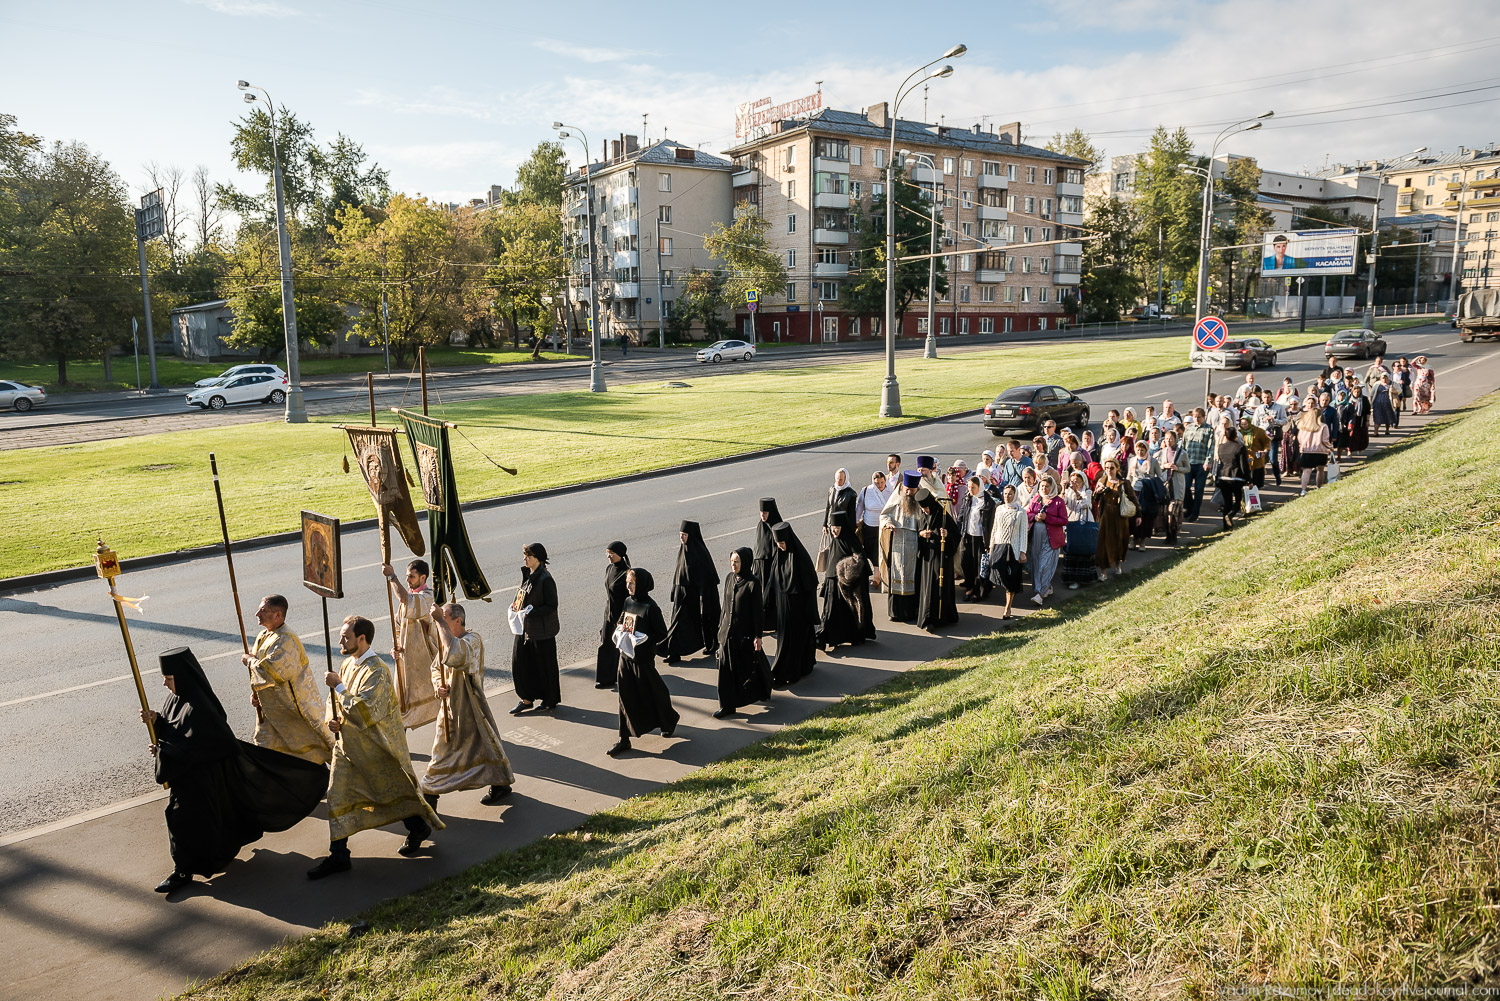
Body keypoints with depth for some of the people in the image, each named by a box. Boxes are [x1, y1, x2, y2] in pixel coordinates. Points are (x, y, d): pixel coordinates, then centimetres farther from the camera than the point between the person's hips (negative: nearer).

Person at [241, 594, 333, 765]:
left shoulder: (286, 641, -24)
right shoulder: (263, 636, 6)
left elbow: (270, 672, -33)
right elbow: (258, 672, 17)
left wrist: (250, 661, -15)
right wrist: (255, 692, 2)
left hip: (294, 706, -9)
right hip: (271, 708, 9)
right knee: (265, 745, 13)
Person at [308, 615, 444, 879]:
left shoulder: (376, 671, -24)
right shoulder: (348, 664, 4)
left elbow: (362, 711, -31)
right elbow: (336, 701, 16)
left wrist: (338, 686, -26)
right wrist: (333, 720, -4)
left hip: (376, 747, -8)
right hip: (348, 744, 8)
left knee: (393, 789, 10)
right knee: (337, 796, 6)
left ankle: (419, 827, 33)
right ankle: (338, 855, 15)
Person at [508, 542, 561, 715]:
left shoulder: (545, 579, -20)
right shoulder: (527, 574, 5)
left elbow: (552, 606, -19)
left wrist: (530, 613, -25)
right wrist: (516, 605, 4)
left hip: (542, 631, -8)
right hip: (524, 628, 8)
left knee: (545, 666, 7)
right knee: (518, 663, 11)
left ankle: (551, 700, 24)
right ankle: (527, 699, 26)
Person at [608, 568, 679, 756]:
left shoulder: (650, 607, -18)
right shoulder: (628, 601, 5)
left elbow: (662, 634, -15)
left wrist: (641, 641, -22)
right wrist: (620, 634, 1)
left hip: (643, 658, -7)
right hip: (625, 656, 7)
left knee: (651, 693, 9)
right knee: (626, 698, 8)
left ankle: (670, 721, 37)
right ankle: (624, 740, 13)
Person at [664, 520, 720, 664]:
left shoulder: (700, 552, -19)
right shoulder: (682, 549, 4)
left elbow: (705, 576, -19)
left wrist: (703, 597, -21)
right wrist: (676, 591, 15)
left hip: (696, 592, -7)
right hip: (682, 591, 7)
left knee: (703, 617, 10)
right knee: (679, 620, 4)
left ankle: (711, 644, 33)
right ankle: (674, 653, 9)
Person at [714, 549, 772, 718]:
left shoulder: (753, 583, -15)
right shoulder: (729, 578, 3)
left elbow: (758, 611, -13)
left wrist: (758, 636, -12)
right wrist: (721, 626, 14)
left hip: (745, 632, -5)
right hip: (728, 631, 5)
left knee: (751, 665, 11)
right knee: (726, 667, 4)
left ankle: (763, 691, 38)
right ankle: (727, 705, 13)